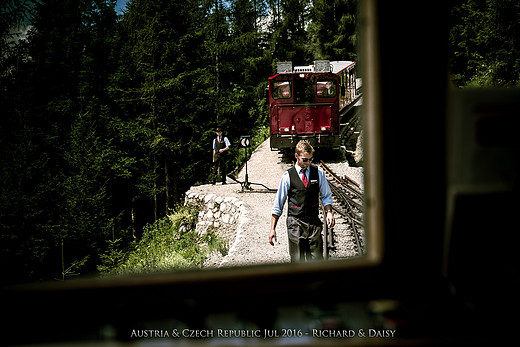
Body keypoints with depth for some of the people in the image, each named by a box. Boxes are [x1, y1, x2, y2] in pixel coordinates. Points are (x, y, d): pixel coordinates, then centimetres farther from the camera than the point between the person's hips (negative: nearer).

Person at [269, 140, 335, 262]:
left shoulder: (319, 173, 5)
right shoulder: (288, 176, 0)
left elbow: (326, 196, 14)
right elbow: (278, 205, 4)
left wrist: (329, 212, -7)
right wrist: (272, 229, 1)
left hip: (314, 223, 2)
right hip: (295, 224, -2)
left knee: (317, 260, -3)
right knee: (297, 261, -3)